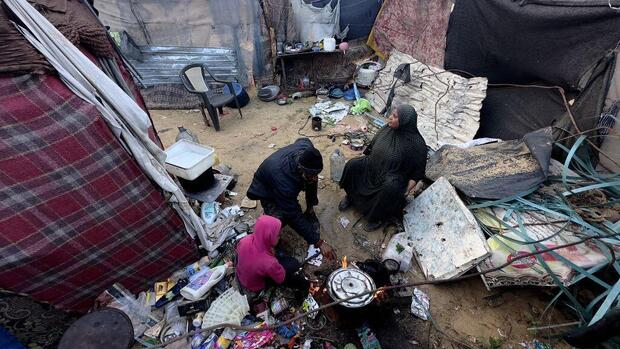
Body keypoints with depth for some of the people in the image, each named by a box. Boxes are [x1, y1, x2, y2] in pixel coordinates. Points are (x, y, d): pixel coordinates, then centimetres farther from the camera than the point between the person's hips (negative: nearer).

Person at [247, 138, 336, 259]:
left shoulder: (307, 148, -29)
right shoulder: (283, 181, -45)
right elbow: (295, 217, -36)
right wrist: (319, 243, -31)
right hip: (267, 190, -6)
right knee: (279, 219, -32)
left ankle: (309, 209, 3)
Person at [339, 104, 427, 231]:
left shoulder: (416, 143, -20)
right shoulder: (387, 128, -5)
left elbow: (418, 171, -11)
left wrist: (407, 190, -17)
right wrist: (365, 161, 9)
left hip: (394, 175, -5)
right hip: (373, 165, 5)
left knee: (390, 188, -36)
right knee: (352, 165, -14)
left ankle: (377, 218, -10)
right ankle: (350, 197, 9)